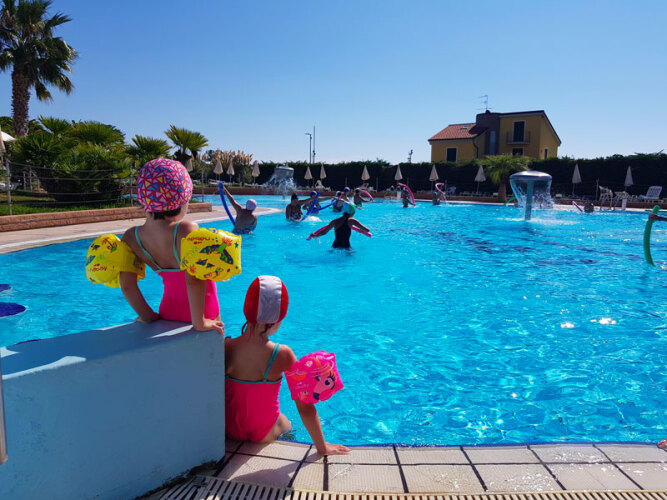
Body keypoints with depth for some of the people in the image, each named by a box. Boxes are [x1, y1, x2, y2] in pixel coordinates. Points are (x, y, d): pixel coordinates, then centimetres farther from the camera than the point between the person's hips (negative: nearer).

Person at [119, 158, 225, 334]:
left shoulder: (131, 238, -11)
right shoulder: (186, 230, -29)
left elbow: (127, 286, -8)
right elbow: (193, 279, -36)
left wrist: (147, 316, 3)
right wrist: (199, 322, -27)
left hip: (168, 312, 5)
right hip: (204, 311, -4)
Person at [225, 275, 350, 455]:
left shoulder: (226, 348, -21)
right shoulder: (283, 355, -27)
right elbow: (305, 407, -22)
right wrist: (322, 447, -10)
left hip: (230, 429, 2)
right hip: (265, 434, -2)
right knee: (287, 427, 34)